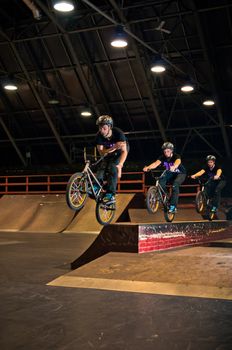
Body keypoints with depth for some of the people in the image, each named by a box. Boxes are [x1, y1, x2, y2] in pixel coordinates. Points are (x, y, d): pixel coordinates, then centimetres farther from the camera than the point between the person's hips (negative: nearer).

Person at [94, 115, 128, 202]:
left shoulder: (118, 133, -34)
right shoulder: (99, 136, -27)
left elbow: (124, 151, -34)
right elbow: (101, 152, -27)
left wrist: (120, 165, -51)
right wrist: (114, 147, -46)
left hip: (120, 151, -4)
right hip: (108, 152, 4)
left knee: (112, 168, -24)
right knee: (102, 165, -21)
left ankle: (110, 194, -26)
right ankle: (96, 187, -30)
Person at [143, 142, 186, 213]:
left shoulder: (176, 156, -27)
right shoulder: (162, 157, -17)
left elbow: (178, 162, -51)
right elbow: (156, 163, -35)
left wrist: (174, 167, -75)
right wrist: (148, 167, -56)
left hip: (180, 173, -4)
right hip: (170, 174, 4)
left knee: (175, 185, -33)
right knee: (161, 180, -24)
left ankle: (173, 206, -29)